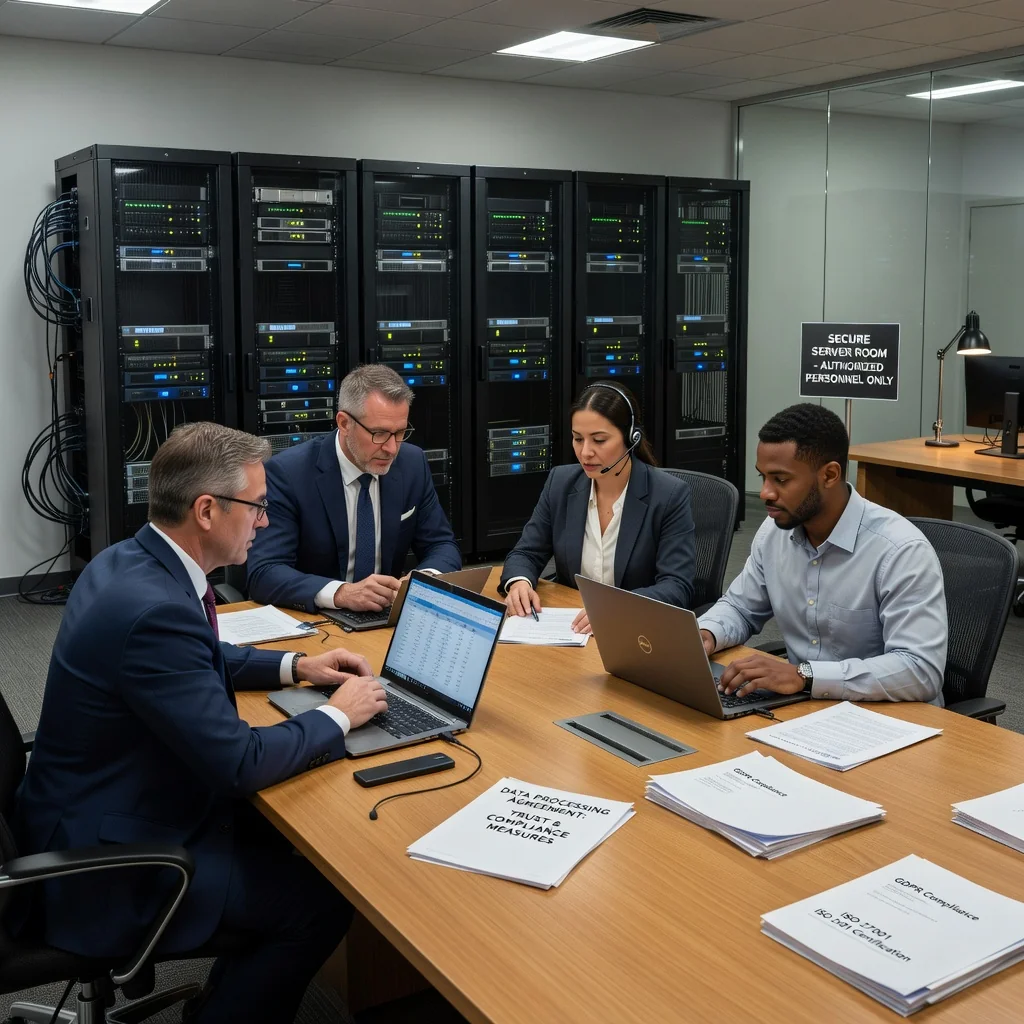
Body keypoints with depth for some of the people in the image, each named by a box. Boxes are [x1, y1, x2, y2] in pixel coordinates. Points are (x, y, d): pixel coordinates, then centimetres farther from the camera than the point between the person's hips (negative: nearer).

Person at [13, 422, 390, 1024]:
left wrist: (294, 667, 8)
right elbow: (240, 764, -27)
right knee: (322, 898, -7)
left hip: (93, 812, 10)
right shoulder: (154, 609, -31)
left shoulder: (129, 562, 0)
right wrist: (339, 715, -13)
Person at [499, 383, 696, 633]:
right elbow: (526, 554, 8)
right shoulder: (561, 483, 2)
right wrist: (519, 583, -15)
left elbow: (677, 586, -15)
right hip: (568, 625, 2)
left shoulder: (670, 495, -10)